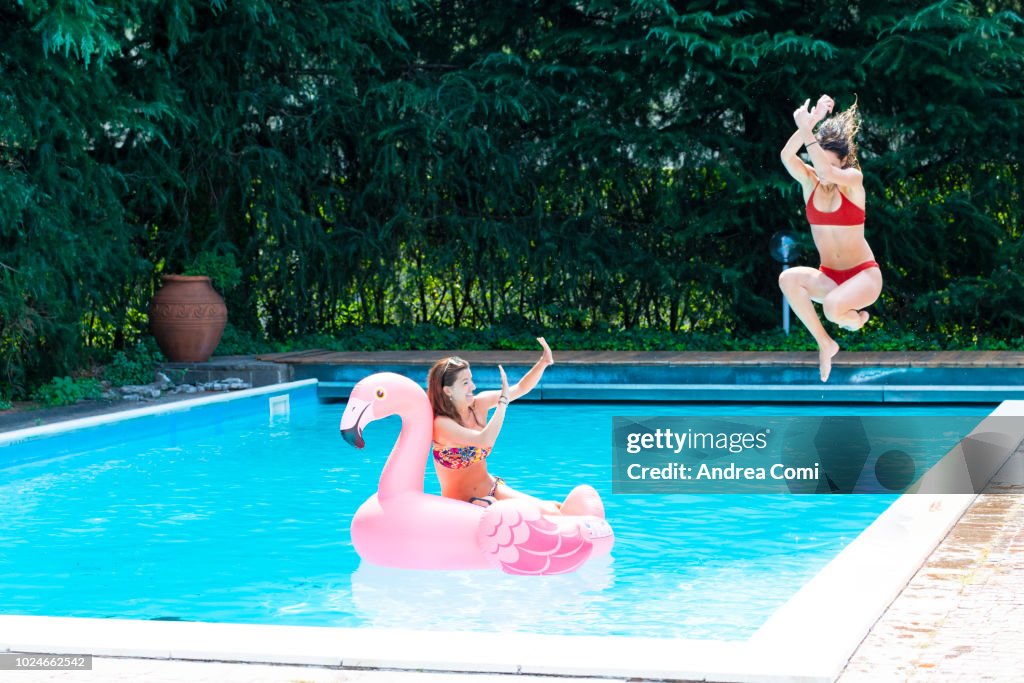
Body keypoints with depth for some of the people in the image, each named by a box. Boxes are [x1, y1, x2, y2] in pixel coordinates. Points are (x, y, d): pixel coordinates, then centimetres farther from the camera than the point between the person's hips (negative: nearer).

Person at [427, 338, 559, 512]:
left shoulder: (478, 405, -1)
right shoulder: (440, 424, -20)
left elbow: (520, 388, 5)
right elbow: (485, 440, -34)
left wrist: (544, 362, -10)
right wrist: (503, 400, -27)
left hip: (491, 490, 6)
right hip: (459, 504, -6)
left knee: (550, 511, -13)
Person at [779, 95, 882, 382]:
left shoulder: (853, 180, -10)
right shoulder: (809, 182, 0)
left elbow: (827, 171, -32)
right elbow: (786, 156, -20)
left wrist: (806, 130, -37)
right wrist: (809, 124, -34)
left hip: (863, 275, -4)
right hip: (828, 276, 4)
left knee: (833, 308, -35)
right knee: (788, 278, -28)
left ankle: (857, 319, 6)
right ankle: (825, 343, -11)